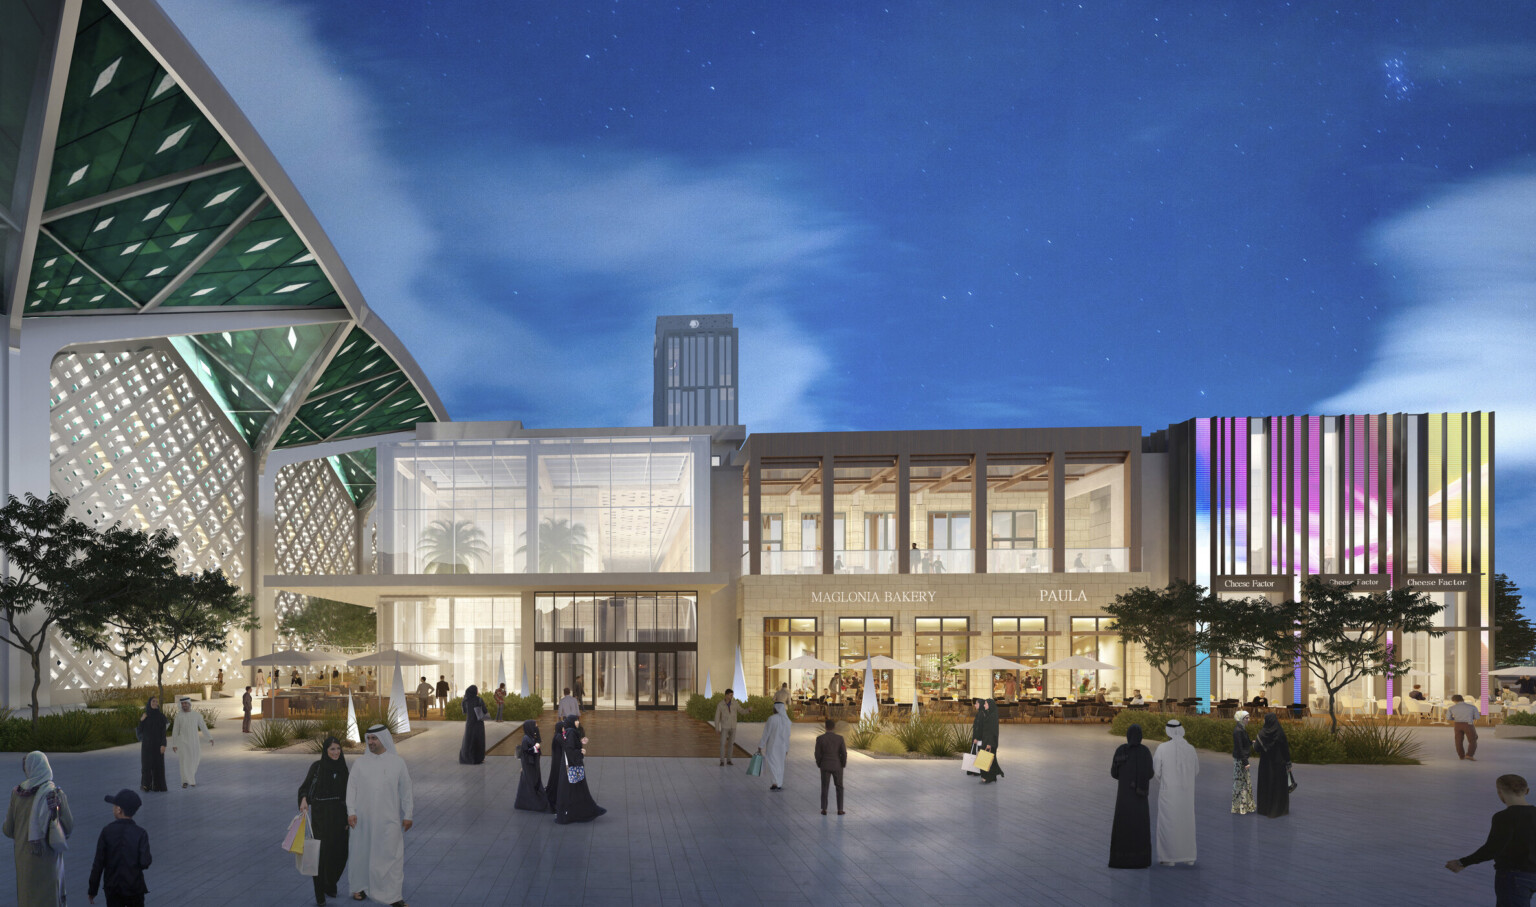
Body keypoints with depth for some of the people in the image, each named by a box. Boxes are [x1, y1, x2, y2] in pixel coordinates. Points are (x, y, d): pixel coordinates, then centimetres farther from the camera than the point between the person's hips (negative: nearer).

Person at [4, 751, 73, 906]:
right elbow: (69, 827, -8)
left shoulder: (16, 793, -5)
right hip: (48, 857, -2)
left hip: (24, 857, 3)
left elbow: (8, 831, 0)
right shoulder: (55, 793, -12)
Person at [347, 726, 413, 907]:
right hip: (364, 819, 1)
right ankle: (360, 887, 28)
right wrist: (351, 812, -8)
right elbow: (351, 788, 2)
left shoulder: (397, 762, 0)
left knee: (391, 854, -3)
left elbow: (405, 790, 3)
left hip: (389, 819, -1)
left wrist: (407, 815, 0)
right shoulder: (361, 763, 3)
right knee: (362, 852, 9)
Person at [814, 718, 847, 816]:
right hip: (837, 766, 0)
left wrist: (819, 765, 8)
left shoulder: (820, 739, -13)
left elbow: (818, 754, -9)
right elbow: (844, 753, -10)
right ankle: (840, 810, 13)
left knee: (824, 788, 12)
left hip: (825, 766, 0)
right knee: (839, 788, 14)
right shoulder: (840, 738, -12)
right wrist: (843, 765, 6)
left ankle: (824, 809, 11)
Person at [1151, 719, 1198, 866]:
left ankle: (1169, 857, 6)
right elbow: (1195, 771, 9)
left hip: (1168, 792, -3)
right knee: (1186, 823, 14)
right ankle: (1189, 857, 17)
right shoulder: (1190, 749, -2)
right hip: (1186, 792, 3)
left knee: (1167, 823, 5)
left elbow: (1155, 771, -9)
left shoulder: (1162, 748, -13)